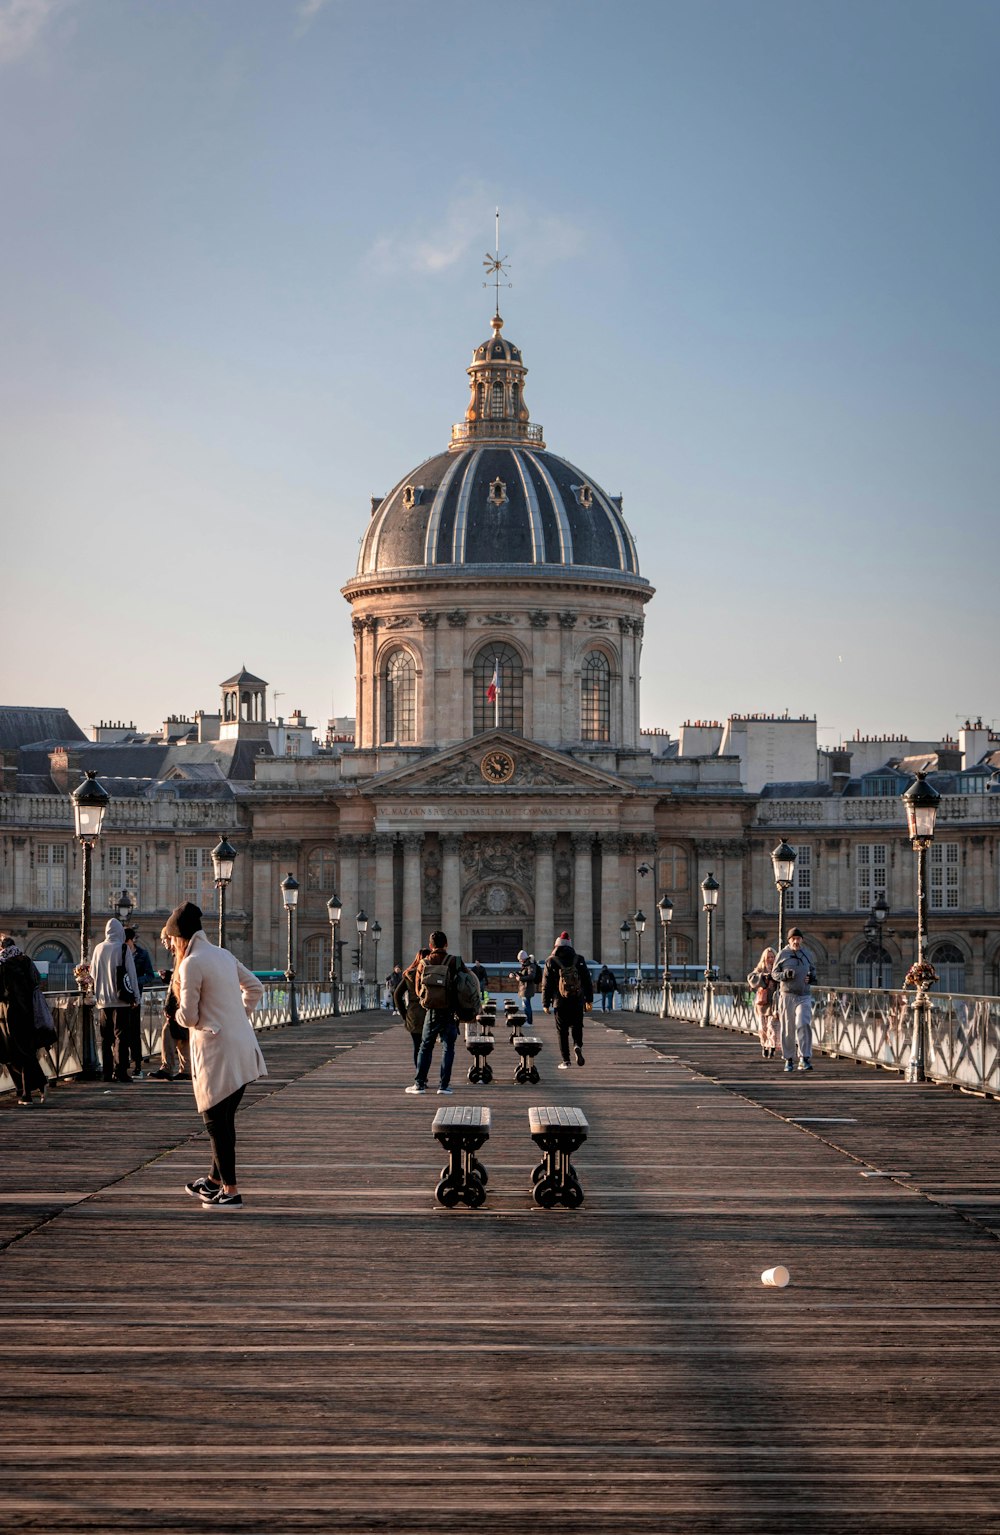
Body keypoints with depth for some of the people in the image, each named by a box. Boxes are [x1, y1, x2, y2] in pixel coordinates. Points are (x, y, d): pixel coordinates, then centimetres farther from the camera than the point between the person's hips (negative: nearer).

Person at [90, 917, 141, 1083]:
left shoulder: (99, 949, 5)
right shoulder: (123, 948, -7)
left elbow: (93, 974, 14)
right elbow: (131, 973, -6)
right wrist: (135, 996, 1)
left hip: (103, 999, 4)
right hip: (121, 999, -4)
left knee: (106, 1037, 8)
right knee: (121, 1035, -2)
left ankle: (107, 1072, 7)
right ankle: (120, 1071, -8)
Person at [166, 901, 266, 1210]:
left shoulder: (191, 964, -13)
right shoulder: (224, 956, 12)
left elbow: (189, 1016, -13)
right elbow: (255, 987, 21)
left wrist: (179, 1011, 9)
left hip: (216, 1052, -8)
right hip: (242, 1050, 8)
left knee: (216, 1121, -1)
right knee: (224, 1118, 18)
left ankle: (230, 1192, -1)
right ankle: (216, 1181, 30)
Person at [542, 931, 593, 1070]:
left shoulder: (551, 962, -1)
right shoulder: (579, 960, 4)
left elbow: (546, 984, 0)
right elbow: (587, 981, 6)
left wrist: (546, 1004, 6)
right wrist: (589, 999, 13)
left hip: (560, 1002, -1)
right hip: (577, 1001, 1)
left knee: (562, 1031, 5)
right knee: (576, 1026, 14)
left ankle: (565, 1060, 3)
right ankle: (578, 1045, -14)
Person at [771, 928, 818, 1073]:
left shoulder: (806, 955, 13)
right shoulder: (783, 954, 4)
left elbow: (812, 971, 23)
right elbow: (774, 973, 5)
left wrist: (812, 977, 0)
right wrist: (785, 975, -16)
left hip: (804, 997, 1)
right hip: (787, 996, -1)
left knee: (803, 1025, -14)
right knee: (788, 1029, 1)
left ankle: (804, 1059, -16)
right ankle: (789, 1060, 12)